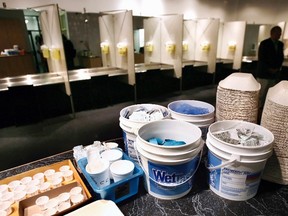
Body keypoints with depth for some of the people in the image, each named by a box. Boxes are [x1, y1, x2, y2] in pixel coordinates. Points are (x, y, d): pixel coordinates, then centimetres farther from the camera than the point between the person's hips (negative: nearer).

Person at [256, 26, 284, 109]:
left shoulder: (281, 44, 13)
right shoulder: (264, 43, -4)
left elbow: (281, 57, 16)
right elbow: (261, 58, -8)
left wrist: (278, 68, 0)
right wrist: (269, 69, -11)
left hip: (275, 73, 5)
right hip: (264, 73, -5)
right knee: (261, 93, -2)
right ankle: (259, 108, 6)